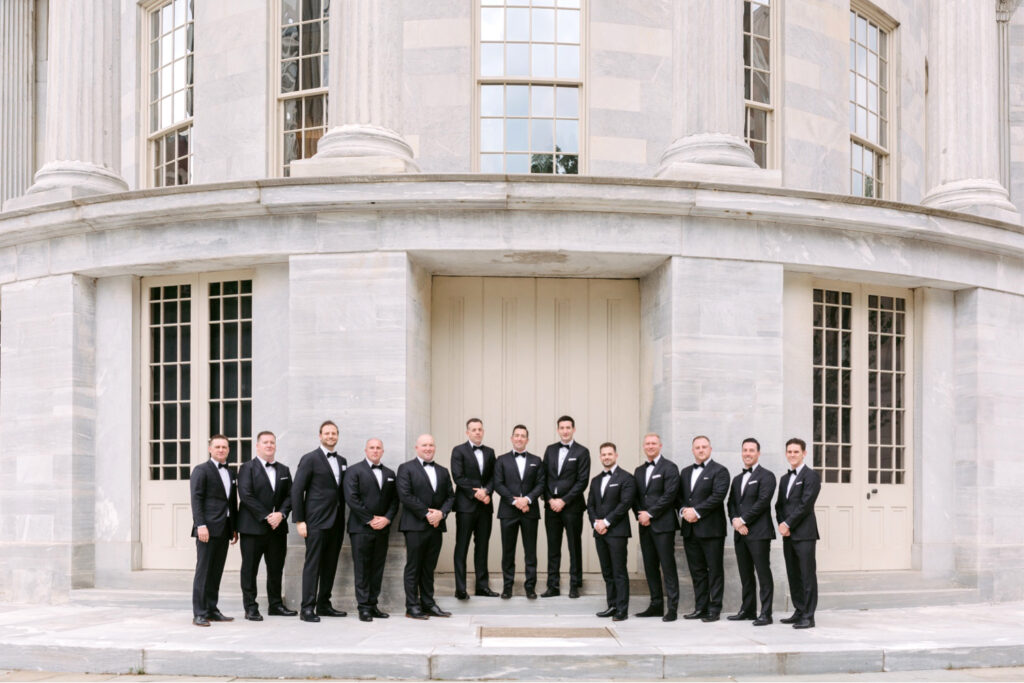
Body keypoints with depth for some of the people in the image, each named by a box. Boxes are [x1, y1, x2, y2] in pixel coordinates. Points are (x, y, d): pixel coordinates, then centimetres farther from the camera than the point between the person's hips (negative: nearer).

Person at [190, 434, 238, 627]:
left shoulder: (230, 473, 19)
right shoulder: (201, 471, -1)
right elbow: (196, 499, -9)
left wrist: (235, 528, 16)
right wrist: (200, 525, -18)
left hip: (224, 529, 7)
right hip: (208, 528, -6)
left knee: (216, 571, 8)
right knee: (203, 570, -6)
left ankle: (212, 610, 12)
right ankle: (199, 613, -5)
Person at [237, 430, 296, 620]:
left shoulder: (283, 470, 15)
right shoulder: (247, 468, -1)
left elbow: (290, 496, 10)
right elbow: (246, 496, -11)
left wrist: (281, 514, -9)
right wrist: (266, 517, -15)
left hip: (278, 527, 5)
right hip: (253, 527, -5)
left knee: (276, 569, 10)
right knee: (249, 569, -1)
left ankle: (275, 605, 19)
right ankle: (250, 607, 5)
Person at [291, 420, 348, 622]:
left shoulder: (342, 461, 15)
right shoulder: (310, 459, -4)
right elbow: (297, 490, -6)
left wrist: (343, 518, 7)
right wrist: (299, 521, -11)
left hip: (336, 522, 6)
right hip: (316, 522, -6)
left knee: (330, 565, 9)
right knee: (312, 564, -6)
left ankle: (324, 605, 17)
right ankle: (307, 608, -5)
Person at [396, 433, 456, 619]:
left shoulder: (442, 471, 17)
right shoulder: (406, 468, 0)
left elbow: (450, 496, 13)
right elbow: (405, 495, -10)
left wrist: (441, 513, -6)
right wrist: (426, 514, -13)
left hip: (436, 525, 5)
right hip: (415, 525, -5)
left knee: (429, 567, 10)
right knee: (413, 567, -1)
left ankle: (428, 604, 15)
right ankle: (412, 607, 2)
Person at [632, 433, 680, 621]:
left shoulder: (669, 468, -3)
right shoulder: (639, 471, 18)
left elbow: (669, 494, -12)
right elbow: (635, 497, 16)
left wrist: (650, 514, -14)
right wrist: (639, 515, -2)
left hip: (663, 525, -7)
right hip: (645, 525, 7)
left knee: (668, 566, -7)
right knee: (650, 566, 8)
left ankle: (672, 608, -6)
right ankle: (656, 605, 15)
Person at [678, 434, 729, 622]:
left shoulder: (719, 471, -2)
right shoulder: (685, 472, 18)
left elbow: (718, 496, -14)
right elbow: (679, 496, 15)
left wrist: (696, 512, -16)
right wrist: (683, 511, -5)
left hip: (711, 529, -6)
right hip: (690, 529, 6)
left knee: (714, 570, -1)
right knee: (697, 571, 10)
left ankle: (714, 609, 2)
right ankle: (700, 608, 15)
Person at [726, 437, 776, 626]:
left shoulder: (766, 476, -2)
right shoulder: (737, 479, 21)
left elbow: (763, 501, -13)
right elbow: (731, 503, 15)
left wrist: (743, 520, -13)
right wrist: (735, 520, -4)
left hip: (759, 532, -7)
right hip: (740, 533, 7)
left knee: (763, 573, -6)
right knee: (745, 574, 11)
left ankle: (765, 613, -6)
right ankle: (748, 610, 17)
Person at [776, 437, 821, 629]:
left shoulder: (811, 476, -5)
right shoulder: (785, 479, 20)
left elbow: (805, 504, -13)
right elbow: (779, 505, 17)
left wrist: (788, 524, -12)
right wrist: (781, 524, -1)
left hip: (804, 534, -8)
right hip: (788, 534, 8)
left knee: (807, 575, -6)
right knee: (793, 575, 10)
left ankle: (808, 616, -6)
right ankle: (799, 611, 18)